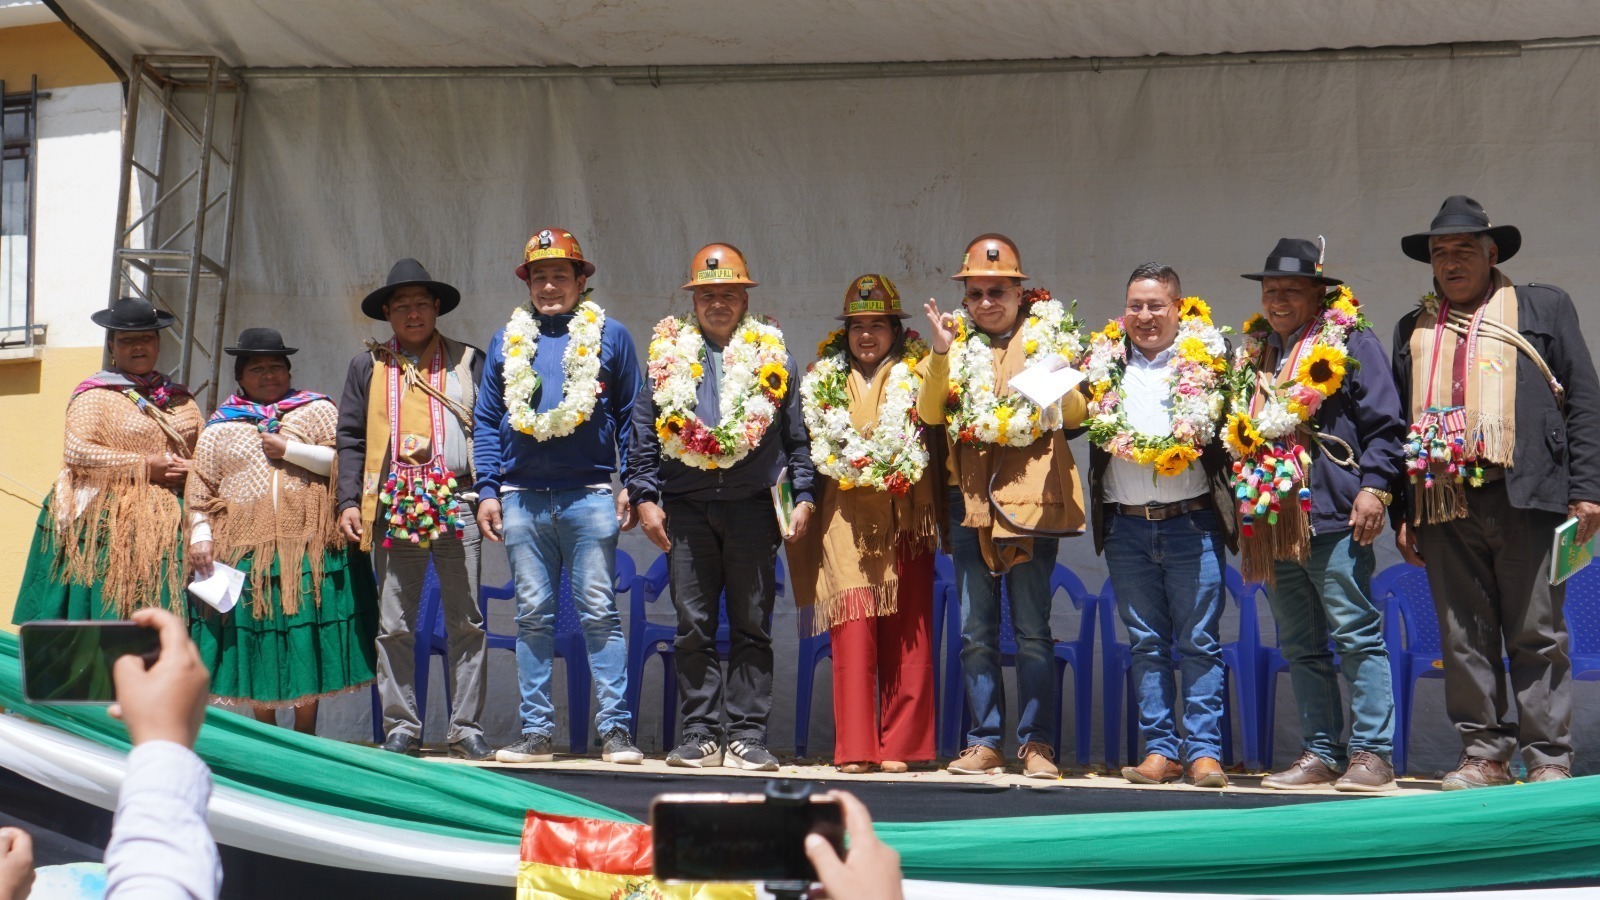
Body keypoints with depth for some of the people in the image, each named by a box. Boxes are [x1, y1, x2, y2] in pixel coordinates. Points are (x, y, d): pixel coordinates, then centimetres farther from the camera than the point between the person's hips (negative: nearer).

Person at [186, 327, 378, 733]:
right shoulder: (221, 426, 16)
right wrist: (200, 535, -2)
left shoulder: (317, 409, 11)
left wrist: (289, 449, -6)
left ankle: (304, 739, 7)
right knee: (257, 646, 2)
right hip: (246, 550, 2)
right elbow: (199, 488, 11)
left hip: (310, 546, -1)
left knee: (307, 643, -3)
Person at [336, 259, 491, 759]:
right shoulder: (368, 366, 14)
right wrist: (349, 502, 2)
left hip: (457, 504, -1)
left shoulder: (468, 361, 12)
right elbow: (351, 439, 11)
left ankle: (466, 728, 5)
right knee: (394, 626, 2)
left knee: (466, 623, -1)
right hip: (393, 506, 1)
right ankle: (401, 727, 10)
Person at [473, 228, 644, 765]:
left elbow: (631, 416, 6)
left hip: (590, 497, -3)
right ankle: (536, 732, 11)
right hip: (522, 498, 3)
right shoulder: (508, 341, 13)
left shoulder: (608, 335, 6)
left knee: (599, 614, -3)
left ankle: (615, 730, 0)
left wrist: (632, 487, -2)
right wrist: (487, 491, 5)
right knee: (533, 616, 6)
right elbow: (487, 422, 14)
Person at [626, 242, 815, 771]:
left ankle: (747, 736, 5)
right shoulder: (668, 355, 12)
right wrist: (645, 497, 1)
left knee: (752, 627, 1)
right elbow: (643, 433, 11)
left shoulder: (772, 357, 10)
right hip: (686, 509, 1)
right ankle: (701, 733, 8)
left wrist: (803, 498, 1)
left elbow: (797, 438, 11)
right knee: (693, 627, 1)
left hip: (753, 508, -1)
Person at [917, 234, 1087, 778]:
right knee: (975, 630, 5)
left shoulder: (1051, 334, 7)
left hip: (1032, 494, -3)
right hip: (971, 496, 3)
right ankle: (984, 742, 11)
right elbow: (931, 414, 1)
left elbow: (1076, 414, 1)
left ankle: (1037, 743, 7)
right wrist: (940, 354, -10)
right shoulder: (958, 341, 12)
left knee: (1032, 628, 0)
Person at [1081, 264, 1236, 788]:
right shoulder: (1103, 362, 11)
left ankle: (1204, 750, 3)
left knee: (1199, 642, 0)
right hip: (1126, 526, 3)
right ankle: (1160, 749, 12)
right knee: (1146, 644, 7)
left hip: (1191, 523, -3)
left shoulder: (1208, 358, 3)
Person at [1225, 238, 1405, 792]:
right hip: (1272, 520, 7)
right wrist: (1240, 502, 17)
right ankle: (1321, 753, 15)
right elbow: (1235, 433, 24)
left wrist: (1373, 487, -14)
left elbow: (1383, 424, -4)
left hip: (1331, 517, -7)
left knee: (1356, 637, -4)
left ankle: (1371, 753, -1)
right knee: (1300, 647, 10)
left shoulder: (1350, 342, 0)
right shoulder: (1251, 354, 18)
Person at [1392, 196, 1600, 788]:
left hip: (1526, 496, -3)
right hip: (1444, 506, 3)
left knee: (1537, 636, -1)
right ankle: (1484, 755, 11)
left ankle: (1548, 759, 5)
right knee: (1465, 638, 4)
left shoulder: (1544, 307, 11)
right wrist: (1402, 514, 9)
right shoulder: (1412, 330, 18)